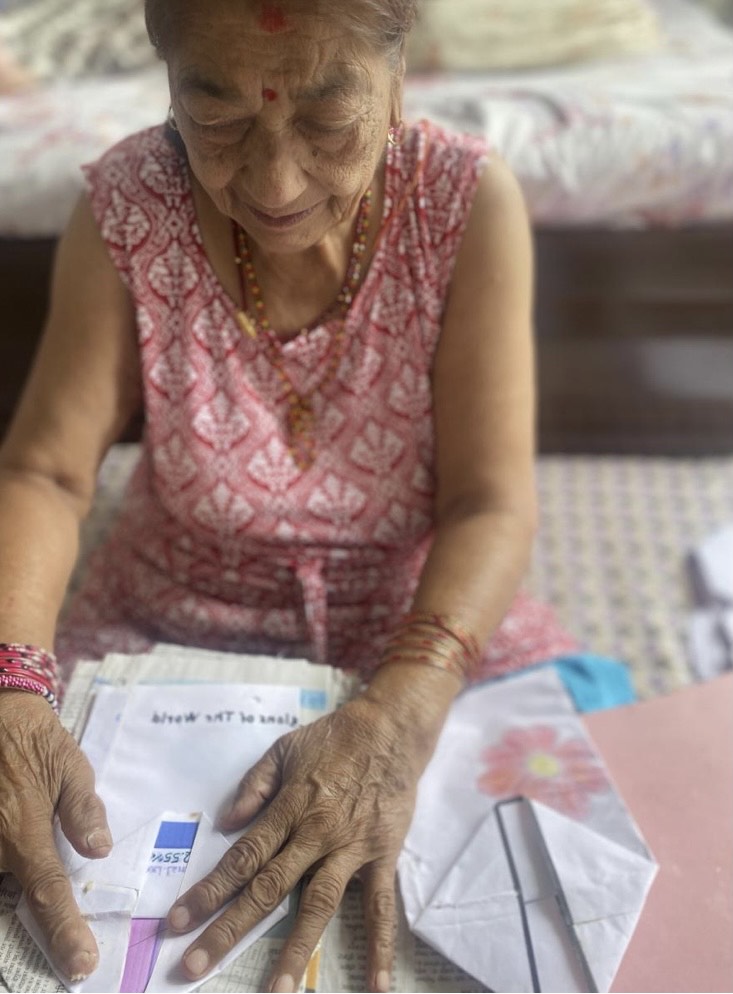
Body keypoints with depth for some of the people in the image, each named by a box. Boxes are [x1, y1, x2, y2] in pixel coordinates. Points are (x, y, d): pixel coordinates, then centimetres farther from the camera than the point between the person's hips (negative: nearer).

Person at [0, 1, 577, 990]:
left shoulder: (468, 203, -17)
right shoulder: (126, 210, -14)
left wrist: (397, 716, -38)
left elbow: (491, 502, -21)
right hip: (173, 626, 0)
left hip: (420, 630, 1)